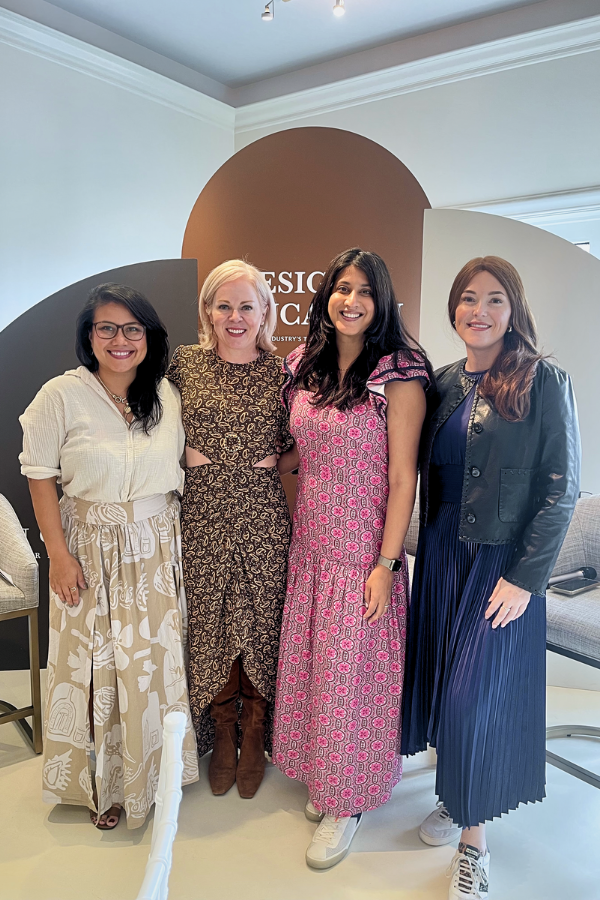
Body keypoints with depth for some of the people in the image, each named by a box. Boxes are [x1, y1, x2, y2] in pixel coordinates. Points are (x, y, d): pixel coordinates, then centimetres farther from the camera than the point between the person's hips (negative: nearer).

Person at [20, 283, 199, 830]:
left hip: (158, 548, 3)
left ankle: (154, 773, 35)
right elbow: (41, 478, -6)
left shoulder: (166, 395, 1)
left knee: (157, 658, 12)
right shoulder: (62, 395, -10)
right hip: (92, 549, -3)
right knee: (96, 664, 7)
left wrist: (180, 543, 6)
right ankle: (104, 783, 30)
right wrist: (58, 553, -10)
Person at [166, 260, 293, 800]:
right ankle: (222, 736, 32)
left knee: (261, 621, 8)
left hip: (263, 517, 0)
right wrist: (187, 454, -2)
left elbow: (296, 441, 11)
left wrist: (274, 457, -4)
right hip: (202, 517, 1)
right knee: (209, 622, 9)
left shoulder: (280, 372, 2)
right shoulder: (184, 364, 3)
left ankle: (254, 738, 30)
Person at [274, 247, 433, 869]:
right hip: (309, 544, 5)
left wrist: (386, 564, -15)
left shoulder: (399, 374, -12)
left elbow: (402, 478, -13)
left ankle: (348, 800, 29)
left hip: (362, 551, -5)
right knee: (308, 663, 15)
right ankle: (323, 778, 40)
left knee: (350, 672, 6)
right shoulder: (303, 366, 5)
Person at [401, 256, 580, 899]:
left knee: (475, 696, -1)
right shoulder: (443, 382, 6)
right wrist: (427, 550, 3)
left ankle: (473, 840, 20)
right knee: (439, 681, 14)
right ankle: (452, 796, 37)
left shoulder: (544, 382, -9)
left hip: (502, 562, -5)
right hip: (440, 556, 5)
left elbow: (561, 487, -11)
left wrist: (525, 577, -15)